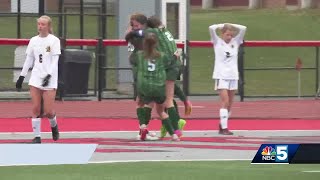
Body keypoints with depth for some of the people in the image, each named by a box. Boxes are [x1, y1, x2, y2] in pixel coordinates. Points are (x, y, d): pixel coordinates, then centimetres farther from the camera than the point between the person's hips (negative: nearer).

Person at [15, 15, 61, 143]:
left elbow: (55, 61, -8)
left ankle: (54, 125, 26)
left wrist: (49, 75, -21)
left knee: (48, 111, -6)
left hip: (50, 80, -4)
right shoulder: (34, 40, 9)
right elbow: (28, 60, 14)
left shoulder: (54, 40, -3)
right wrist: (22, 76, 10)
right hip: (35, 78, 4)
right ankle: (37, 136, 3)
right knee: (35, 109, -3)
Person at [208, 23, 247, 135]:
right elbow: (211, 28, -11)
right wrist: (223, 25, 3)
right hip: (221, 76, -4)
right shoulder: (218, 42, 1)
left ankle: (222, 126, 17)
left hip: (233, 76, 5)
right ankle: (224, 128, -15)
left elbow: (243, 29, 5)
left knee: (229, 104, 6)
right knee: (225, 102, -14)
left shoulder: (235, 42, 10)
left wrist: (231, 26, 5)